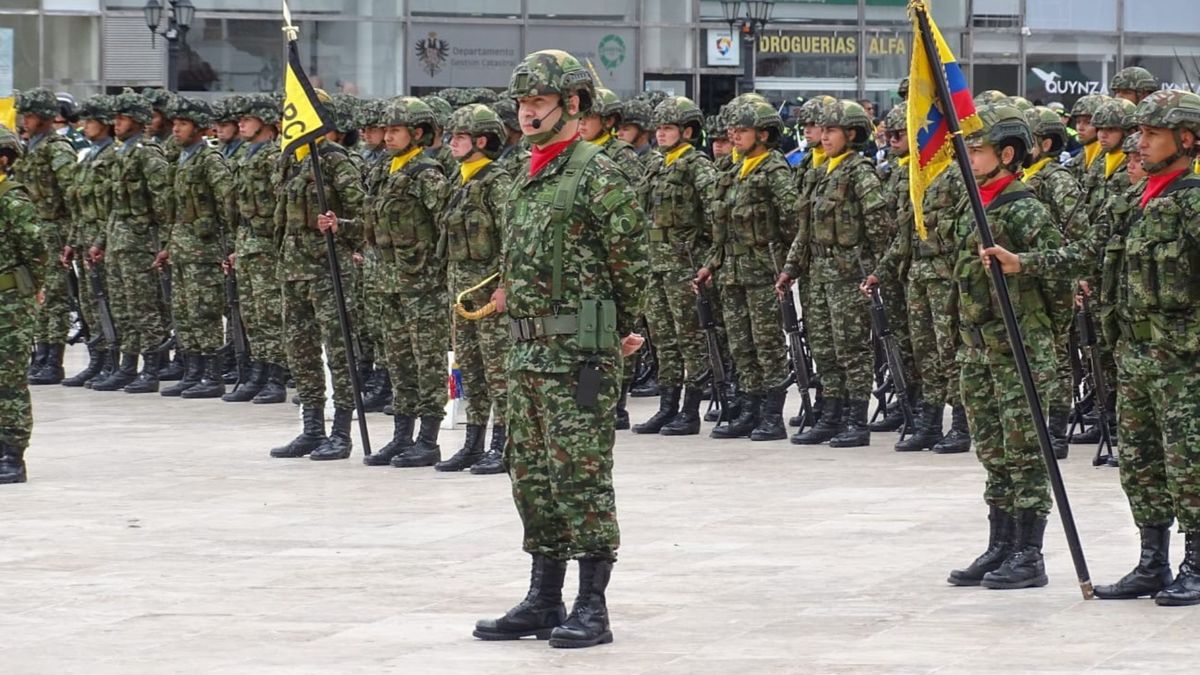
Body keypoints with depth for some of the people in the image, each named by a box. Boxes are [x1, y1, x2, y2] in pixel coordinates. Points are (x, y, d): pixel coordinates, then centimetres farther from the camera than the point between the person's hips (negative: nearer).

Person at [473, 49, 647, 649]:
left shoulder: (598, 176, -11)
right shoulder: (530, 178, 15)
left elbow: (630, 263, -9)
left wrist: (617, 335, -2)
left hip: (579, 351, -9)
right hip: (527, 348, 9)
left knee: (581, 475, -6)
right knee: (531, 474, 11)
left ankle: (592, 607, -3)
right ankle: (544, 600, 18)